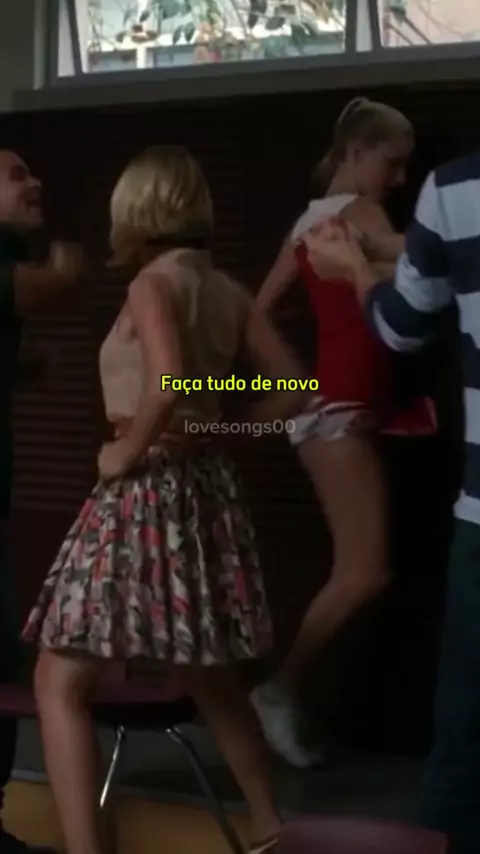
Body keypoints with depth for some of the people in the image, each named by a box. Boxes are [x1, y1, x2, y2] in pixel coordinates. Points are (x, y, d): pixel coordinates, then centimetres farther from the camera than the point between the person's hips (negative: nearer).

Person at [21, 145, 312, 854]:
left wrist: (127, 453, -16)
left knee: (59, 683, -3)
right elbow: (290, 388, 10)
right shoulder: (226, 290, 10)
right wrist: (217, 435, 10)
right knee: (213, 679, 23)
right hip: (208, 490, 8)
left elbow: (168, 382, -30)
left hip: (146, 492, -8)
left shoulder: (153, 283, -12)